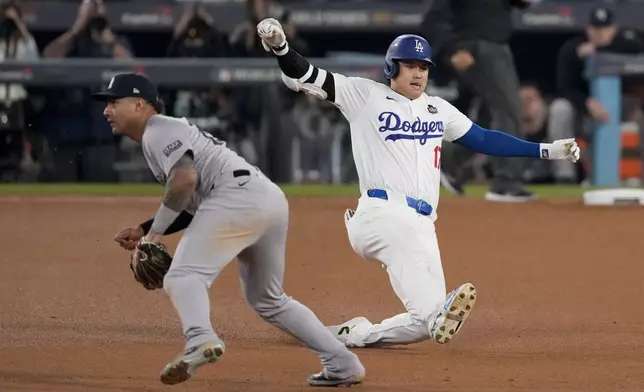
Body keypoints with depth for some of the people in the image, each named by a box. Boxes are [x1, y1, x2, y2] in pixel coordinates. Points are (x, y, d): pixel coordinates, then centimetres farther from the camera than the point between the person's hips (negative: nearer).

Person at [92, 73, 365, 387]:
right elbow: (192, 207, 29)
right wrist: (144, 230, 22)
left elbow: (186, 177, -16)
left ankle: (201, 339, -44)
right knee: (268, 300, 22)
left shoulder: (158, 131, 2)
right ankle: (342, 364, 21)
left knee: (183, 276, -16)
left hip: (239, 195, -10)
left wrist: (155, 232, -11)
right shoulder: (171, 132, 31)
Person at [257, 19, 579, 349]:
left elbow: (484, 140, 27)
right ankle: (438, 312, -65)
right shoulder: (366, 95, 10)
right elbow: (303, 77, 4)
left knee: (426, 322, -5)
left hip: (422, 225, 6)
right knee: (406, 248, -41)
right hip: (382, 213, -6)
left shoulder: (439, 110, 24)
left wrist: (546, 150, 21)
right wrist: (279, 47, -15)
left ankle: (356, 335, 13)